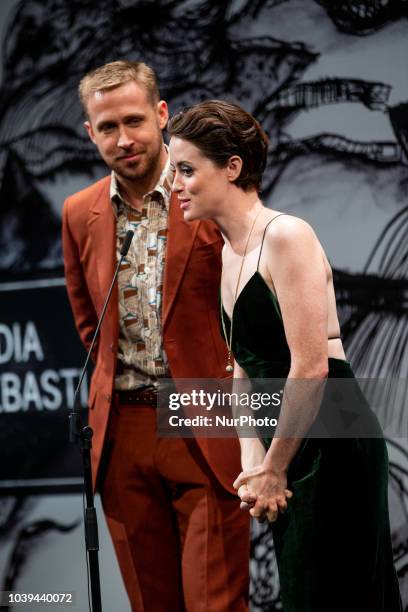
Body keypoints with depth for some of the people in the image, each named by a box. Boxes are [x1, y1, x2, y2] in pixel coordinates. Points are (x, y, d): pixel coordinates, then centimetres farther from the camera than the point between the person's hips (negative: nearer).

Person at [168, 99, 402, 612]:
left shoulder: (286, 236, -15)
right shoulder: (230, 252, 13)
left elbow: (311, 367, -20)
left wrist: (273, 469, -13)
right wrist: (252, 458, 1)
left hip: (333, 443, -9)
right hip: (286, 446, 9)